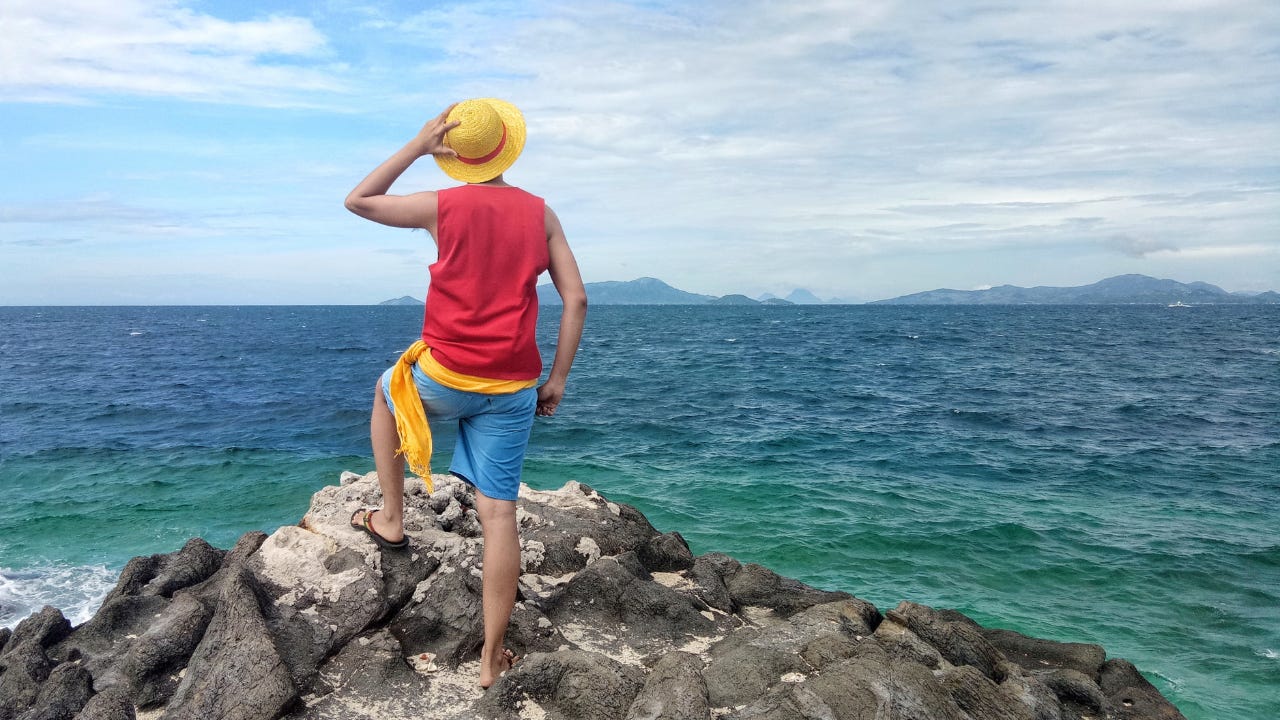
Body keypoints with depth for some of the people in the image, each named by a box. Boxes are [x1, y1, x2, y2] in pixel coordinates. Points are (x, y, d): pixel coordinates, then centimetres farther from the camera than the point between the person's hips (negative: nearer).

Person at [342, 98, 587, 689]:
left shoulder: (443, 207, -4)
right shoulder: (540, 213, 4)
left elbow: (358, 201, 11)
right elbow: (576, 300, 1)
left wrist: (418, 145, 7)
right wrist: (557, 378, 7)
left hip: (444, 379, -2)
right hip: (512, 389, 2)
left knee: (386, 395, 33)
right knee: (499, 512, 5)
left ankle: (391, 519, 33)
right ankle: (492, 657, 11)